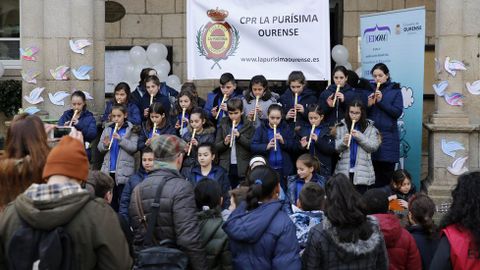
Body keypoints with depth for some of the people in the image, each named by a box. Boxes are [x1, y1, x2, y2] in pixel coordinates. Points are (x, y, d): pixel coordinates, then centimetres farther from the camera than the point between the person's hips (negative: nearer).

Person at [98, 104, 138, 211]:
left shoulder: (131, 130, -2)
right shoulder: (108, 129, 10)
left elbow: (134, 148, -11)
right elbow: (99, 147, 9)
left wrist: (120, 139, -21)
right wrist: (105, 145, -12)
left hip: (124, 171, -4)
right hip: (108, 170, 4)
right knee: (110, 199, 12)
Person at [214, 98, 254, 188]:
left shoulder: (248, 125, 1)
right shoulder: (223, 125, 6)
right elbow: (216, 147, 5)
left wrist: (239, 136, -17)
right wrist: (225, 143, -15)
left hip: (242, 168, -2)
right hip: (226, 167, 2)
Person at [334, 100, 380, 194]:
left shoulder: (370, 128, 5)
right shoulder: (341, 127, 6)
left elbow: (374, 147, -2)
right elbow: (335, 148, 3)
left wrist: (360, 137, -13)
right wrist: (343, 142, -16)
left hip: (362, 172, -1)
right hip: (344, 171, 1)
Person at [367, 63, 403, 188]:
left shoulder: (395, 90, 5)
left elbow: (398, 112, -5)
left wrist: (381, 101, -13)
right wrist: (368, 105, -10)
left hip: (388, 135, -1)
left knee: (387, 169, -4)